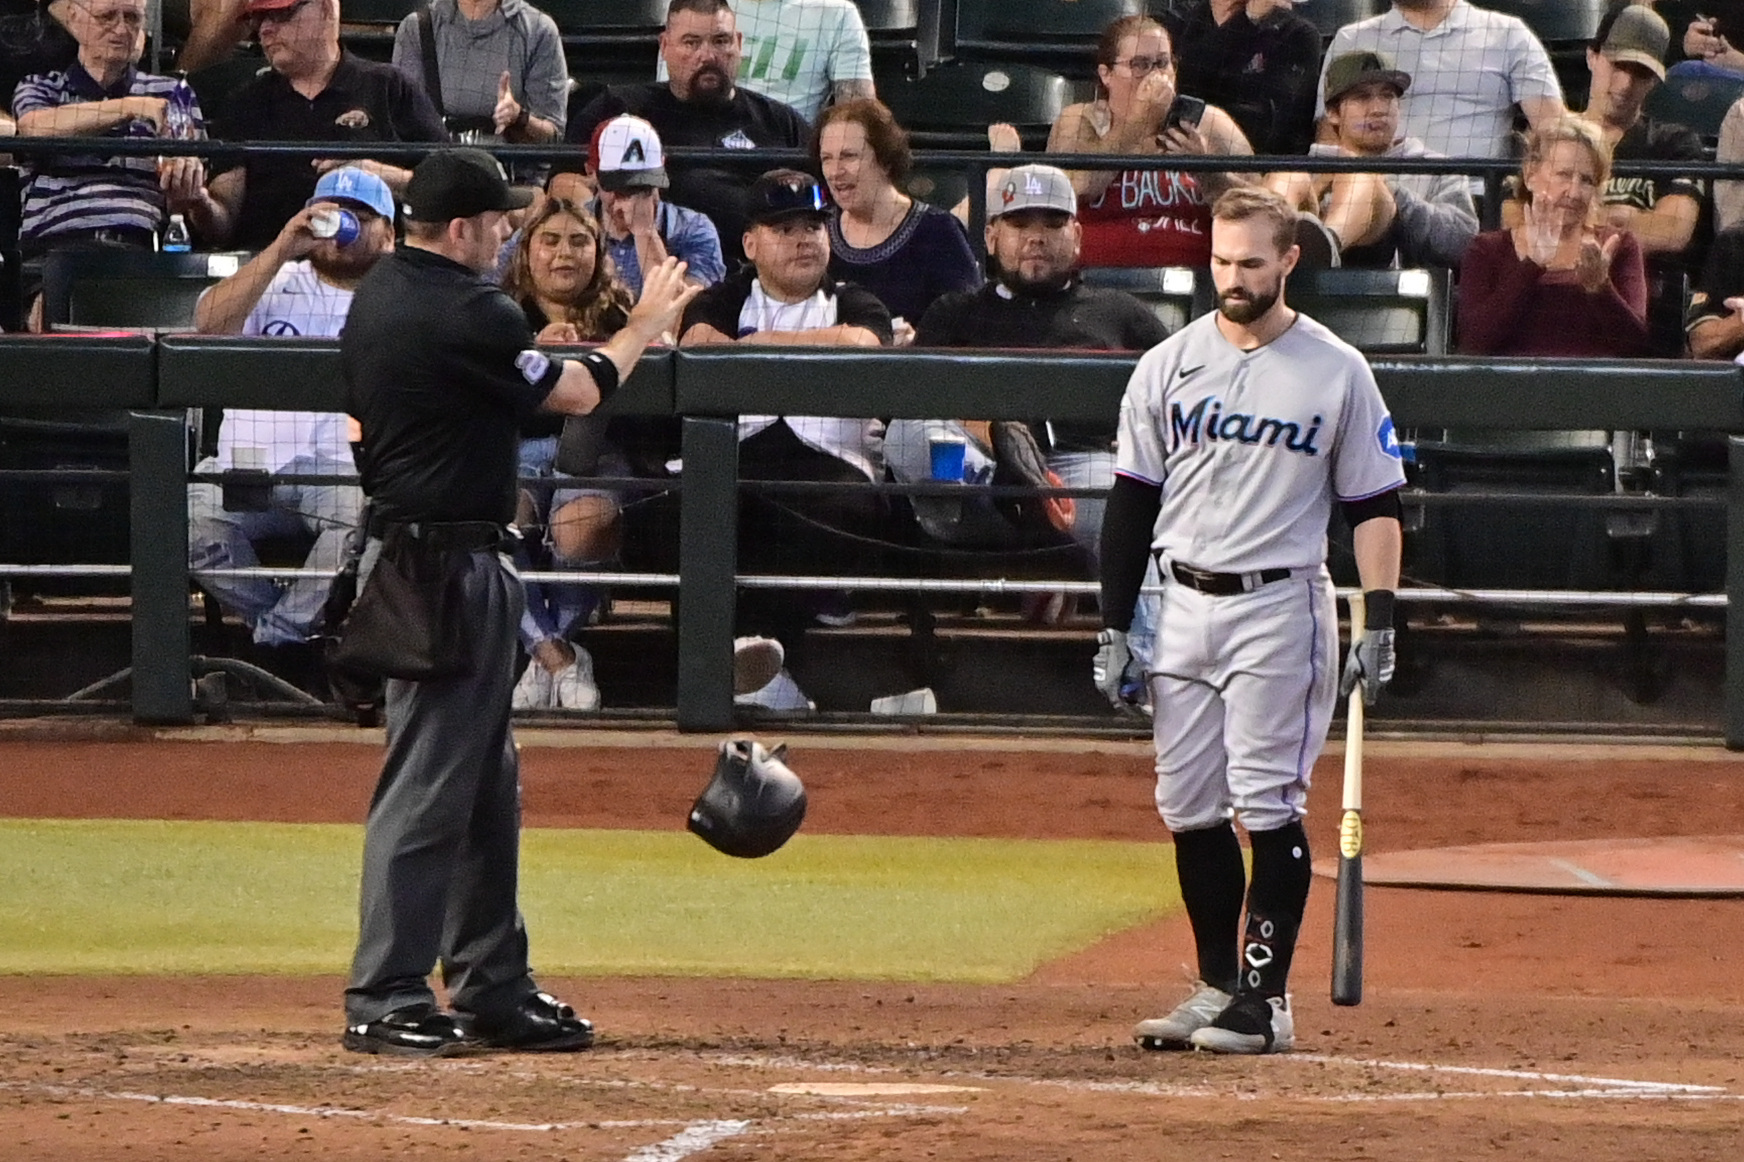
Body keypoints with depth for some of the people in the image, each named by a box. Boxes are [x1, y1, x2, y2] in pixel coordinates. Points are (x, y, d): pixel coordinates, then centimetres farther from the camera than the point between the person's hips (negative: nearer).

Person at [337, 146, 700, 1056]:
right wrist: (644, 327, 7)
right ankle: (385, 999, -6)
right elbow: (577, 393, -9)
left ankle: (491, 987, 20)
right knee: (429, 781, -7)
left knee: (485, 782, 15)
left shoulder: (379, 293, 11)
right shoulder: (459, 314, -19)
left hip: (401, 546, 10)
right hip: (447, 563, -10)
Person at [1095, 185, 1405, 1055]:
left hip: (1279, 605, -4)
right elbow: (1132, 500, 9)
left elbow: (1373, 503, 1)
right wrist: (1114, 626, 5)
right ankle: (1218, 986, 14)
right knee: (1188, 807, 5)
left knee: (1268, 805, -8)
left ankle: (1266, 999, -5)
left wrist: (1379, 620, -7)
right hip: (1182, 604, 4)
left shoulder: (1337, 371, 0)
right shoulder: (1168, 365, 8)